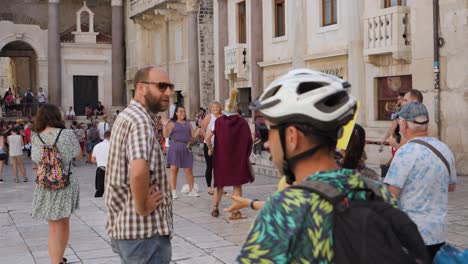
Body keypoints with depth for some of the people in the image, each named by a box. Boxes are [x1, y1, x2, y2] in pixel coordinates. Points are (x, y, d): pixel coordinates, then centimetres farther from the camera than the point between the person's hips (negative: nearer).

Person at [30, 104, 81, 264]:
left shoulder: (35, 138, -4)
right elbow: (78, 155, 5)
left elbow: (37, 162, 6)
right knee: (64, 223, 20)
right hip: (67, 183, 0)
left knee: (54, 228, 6)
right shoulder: (67, 134, -9)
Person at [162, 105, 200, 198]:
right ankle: (173, 191, 5)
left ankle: (191, 190, 13)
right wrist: (165, 126, -17)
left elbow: (193, 134, 14)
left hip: (186, 149, 4)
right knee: (174, 169, -1)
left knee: (188, 170, 3)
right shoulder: (172, 123, 3)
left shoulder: (188, 123, 17)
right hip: (175, 148, -3)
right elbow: (166, 135, -5)